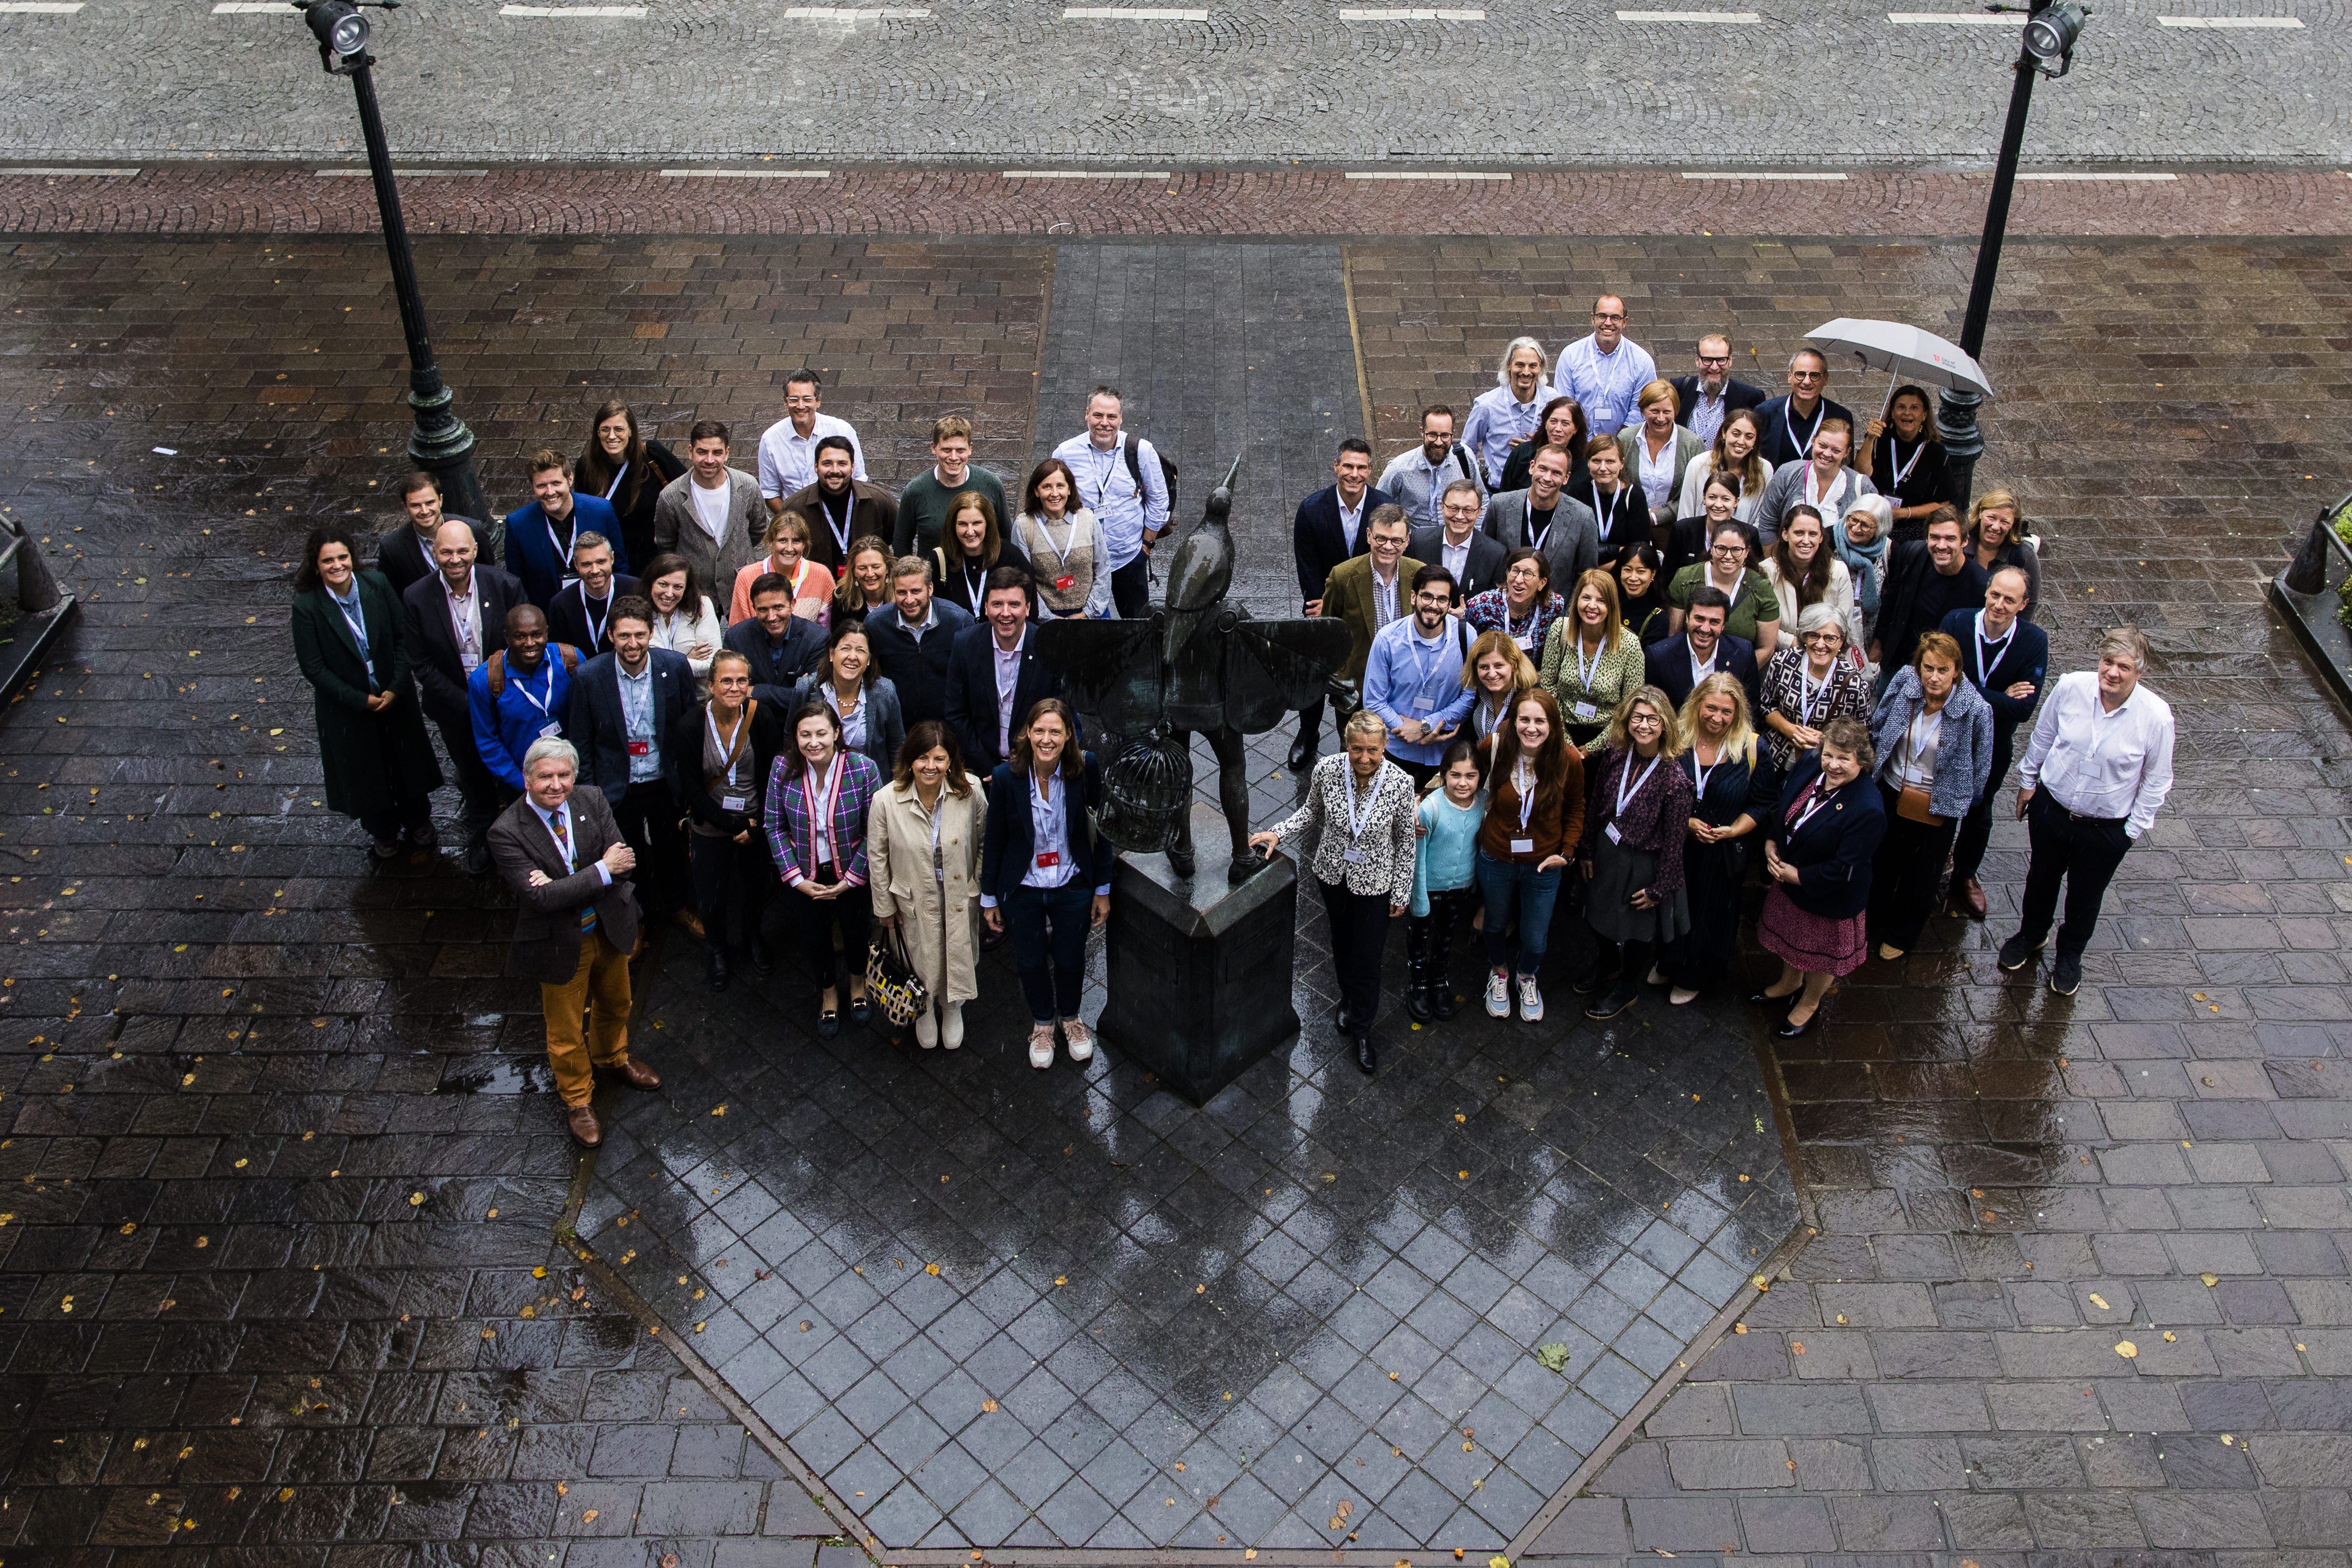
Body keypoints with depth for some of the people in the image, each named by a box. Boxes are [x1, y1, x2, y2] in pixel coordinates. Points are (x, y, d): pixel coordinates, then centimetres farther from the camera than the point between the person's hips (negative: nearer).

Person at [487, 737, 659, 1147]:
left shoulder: (592, 802, -12)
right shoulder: (506, 832, -25)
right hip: (560, 944, -4)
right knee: (566, 1030, 14)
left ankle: (612, 1057, 59)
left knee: (615, 1003, 29)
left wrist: (562, 885, -30)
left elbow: (624, 862, -18)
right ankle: (578, 1101, 38)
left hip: (609, 929, 5)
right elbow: (540, 898, -31)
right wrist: (602, 871, -31)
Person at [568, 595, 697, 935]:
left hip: (666, 783, 1)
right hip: (618, 789, -1)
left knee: (671, 849, 23)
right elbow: (580, 742, -7)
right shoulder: (589, 676, -18)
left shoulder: (676, 666, -16)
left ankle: (677, 905, 50)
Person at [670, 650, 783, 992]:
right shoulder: (689, 726, -19)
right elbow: (691, 790, -14)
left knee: (758, 888, 21)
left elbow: (773, 777, -8)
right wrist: (736, 826, -16)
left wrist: (757, 824, -14)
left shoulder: (762, 717, -16)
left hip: (757, 822, 1)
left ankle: (753, 933, 54)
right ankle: (717, 948, 42)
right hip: (710, 828, -1)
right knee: (711, 900, 10)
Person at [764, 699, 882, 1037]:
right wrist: (796, 879, -11)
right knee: (814, 936, 19)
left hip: (851, 873, -1)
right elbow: (775, 826, -8)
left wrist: (851, 879, -14)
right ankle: (828, 993, 49)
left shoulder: (863, 769, -24)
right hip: (804, 875, 1)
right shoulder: (783, 768, -19)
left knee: (854, 931, 22)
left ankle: (857, 983, 54)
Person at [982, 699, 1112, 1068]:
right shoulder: (1007, 777, -20)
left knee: (1071, 958, 19)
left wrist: (1103, 889, -2)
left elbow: (1101, 829, -7)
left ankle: (1070, 1016, 50)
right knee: (1032, 961, 18)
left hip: (1073, 888, 0)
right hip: (1022, 891, 0)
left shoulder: (1086, 768, -19)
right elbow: (994, 841, -7)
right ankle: (1043, 1023, 48)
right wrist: (989, 897, 1)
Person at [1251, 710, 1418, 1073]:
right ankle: (1348, 999, 53)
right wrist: (1278, 833, -13)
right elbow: (1311, 811, 1)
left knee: (1368, 958, 9)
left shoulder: (1400, 783, -26)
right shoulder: (1327, 771, -22)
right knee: (1342, 941, 25)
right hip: (1333, 872, 2)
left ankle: (1361, 1029, 32)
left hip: (1375, 882, -2)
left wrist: (1401, 893, -3)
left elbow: (1405, 842, -11)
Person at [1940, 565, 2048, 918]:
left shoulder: (2035, 641, -21)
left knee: (1979, 813, 23)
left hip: (1993, 745, 1)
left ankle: (1965, 874, 47)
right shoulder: (1956, 623, -22)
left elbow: (2025, 708, -25)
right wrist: (2001, 698, -27)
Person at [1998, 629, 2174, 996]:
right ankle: (2031, 935, 55)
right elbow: (2042, 738, 0)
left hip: (2106, 828, -1)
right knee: (2042, 878, 26)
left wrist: (2135, 826, -3)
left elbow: (2156, 780, -8)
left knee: (2085, 897, 21)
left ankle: (2070, 955, 49)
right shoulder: (2071, 687, -20)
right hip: (2051, 808, 2)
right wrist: (2028, 781, 9)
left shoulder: (2156, 716, -24)